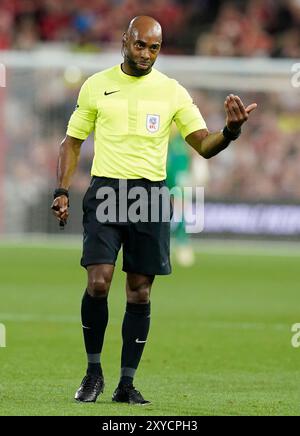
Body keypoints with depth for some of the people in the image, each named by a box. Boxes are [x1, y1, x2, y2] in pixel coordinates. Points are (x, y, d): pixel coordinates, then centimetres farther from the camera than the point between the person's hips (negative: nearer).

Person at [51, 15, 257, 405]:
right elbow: (72, 141, 12)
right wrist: (62, 190, 1)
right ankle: (93, 372, 4)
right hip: (105, 191, -1)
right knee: (98, 282, -14)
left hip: (151, 195, 1)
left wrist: (230, 131, -21)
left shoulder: (172, 92, 4)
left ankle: (127, 383, 10)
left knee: (140, 292, 2)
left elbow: (204, 145, 1)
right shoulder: (96, 86, 5)